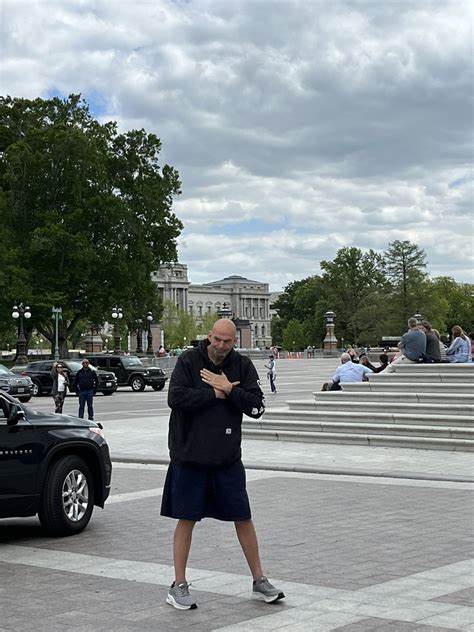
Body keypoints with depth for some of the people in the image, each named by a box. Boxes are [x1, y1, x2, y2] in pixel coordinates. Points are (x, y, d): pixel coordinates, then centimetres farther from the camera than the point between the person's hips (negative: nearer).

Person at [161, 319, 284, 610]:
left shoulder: (243, 365, 1)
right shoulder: (189, 361, -6)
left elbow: (257, 406, -4)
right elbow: (176, 397, -20)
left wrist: (228, 389, -14)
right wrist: (215, 393, -15)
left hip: (228, 458, 3)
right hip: (189, 457, -2)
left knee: (243, 519, 8)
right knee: (186, 520, 5)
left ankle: (259, 581, 22)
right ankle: (179, 586, 16)